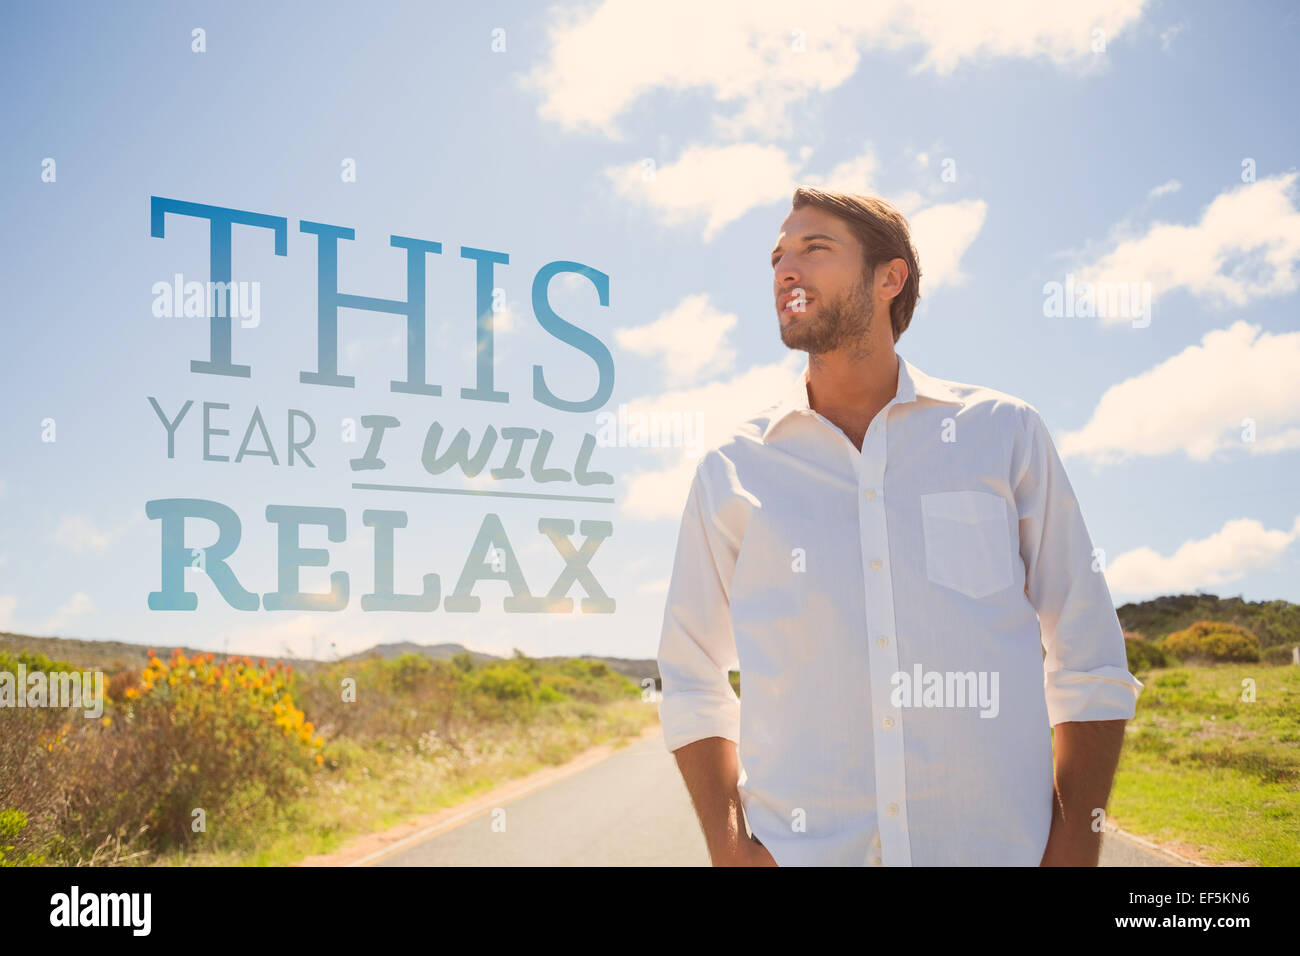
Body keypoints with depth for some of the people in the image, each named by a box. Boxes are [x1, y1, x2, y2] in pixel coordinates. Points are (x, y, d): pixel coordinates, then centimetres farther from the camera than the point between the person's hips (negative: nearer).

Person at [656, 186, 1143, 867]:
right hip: (800, 850, 1)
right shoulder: (731, 473, 4)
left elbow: (1089, 664, 4)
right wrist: (729, 847, -2)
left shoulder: (1004, 434, 2)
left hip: (999, 845, 0)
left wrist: (1074, 847, -4)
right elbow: (692, 685, 10)